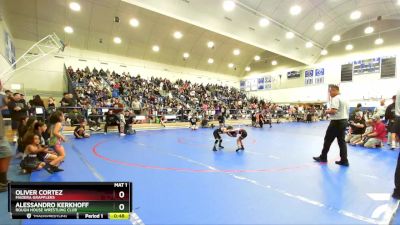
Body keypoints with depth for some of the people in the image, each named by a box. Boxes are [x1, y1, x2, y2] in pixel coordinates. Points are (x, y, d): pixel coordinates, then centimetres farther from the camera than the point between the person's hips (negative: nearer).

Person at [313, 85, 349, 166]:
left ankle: (323, 157, 15)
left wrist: (327, 111, -6)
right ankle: (344, 160, 10)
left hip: (337, 122, -9)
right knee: (342, 141, 10)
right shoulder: (344, 98, 15)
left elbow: (333, 111, -26)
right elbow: (342, 110, 19)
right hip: (344, 121, 9)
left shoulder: (336, 98, -16)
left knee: (328, 140, 4)